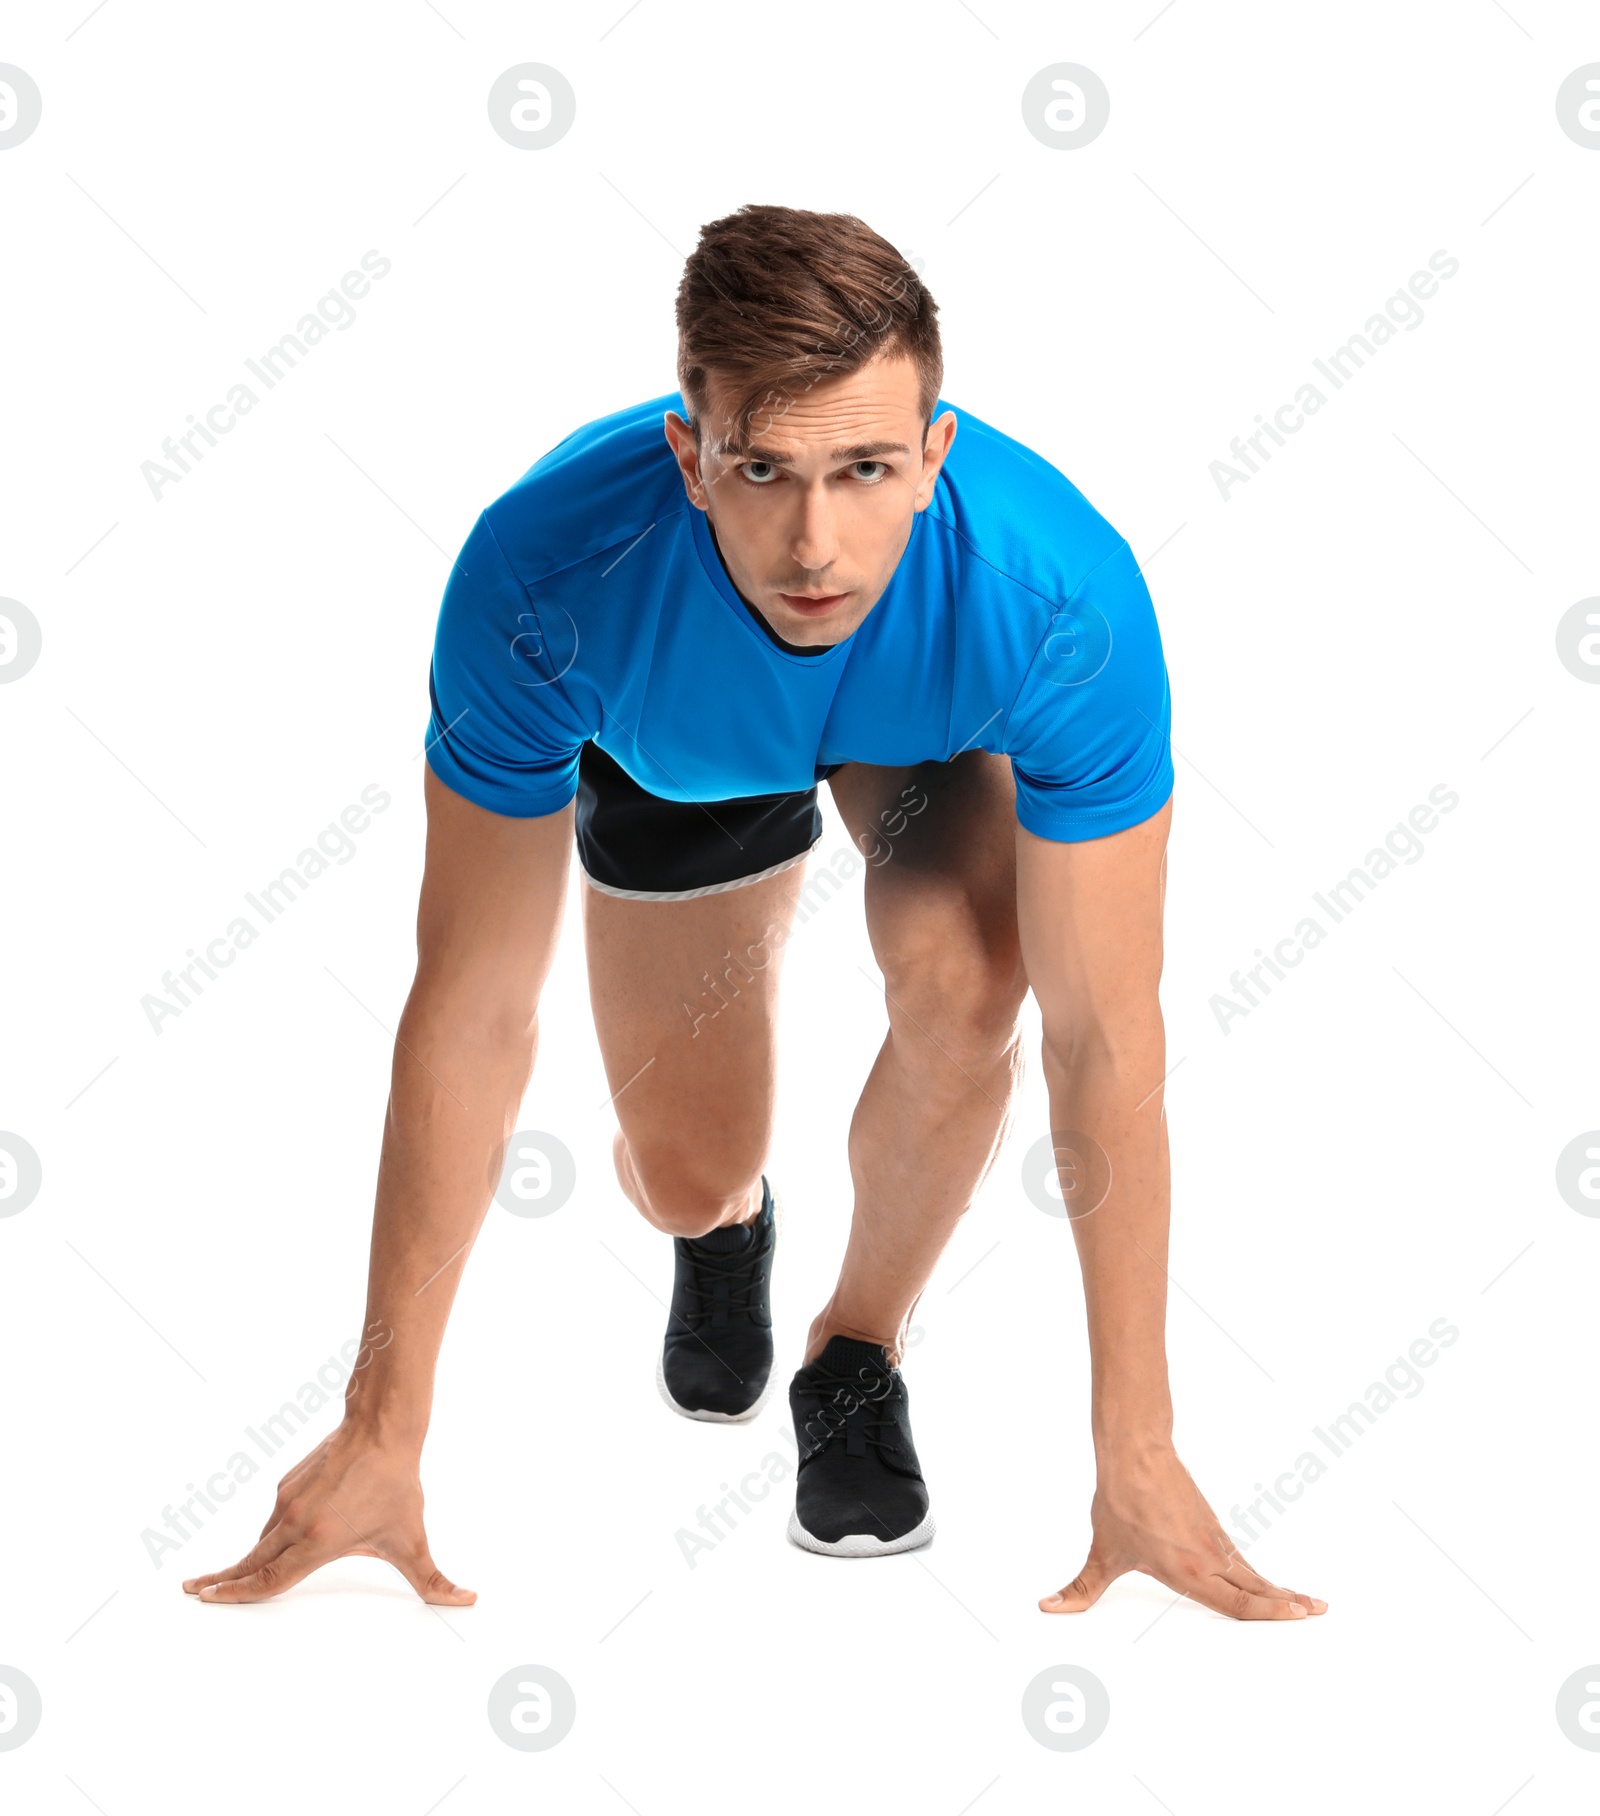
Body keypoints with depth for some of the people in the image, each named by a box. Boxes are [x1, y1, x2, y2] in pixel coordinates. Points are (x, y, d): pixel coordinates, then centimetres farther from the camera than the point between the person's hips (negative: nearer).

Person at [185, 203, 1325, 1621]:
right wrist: (383, 1429, -28)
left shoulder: (1059, 595, -43)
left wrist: (1136, 1453, -32)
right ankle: (728, 1222, 41)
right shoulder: (549, 574, -42)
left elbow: (1105, 1037, -35)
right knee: (685, 1179, 0)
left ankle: (858, 1353, -2)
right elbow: (473, 1011, -33)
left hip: (935, 725, -1)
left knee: (963, 981, -31)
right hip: (676, 747, 1)